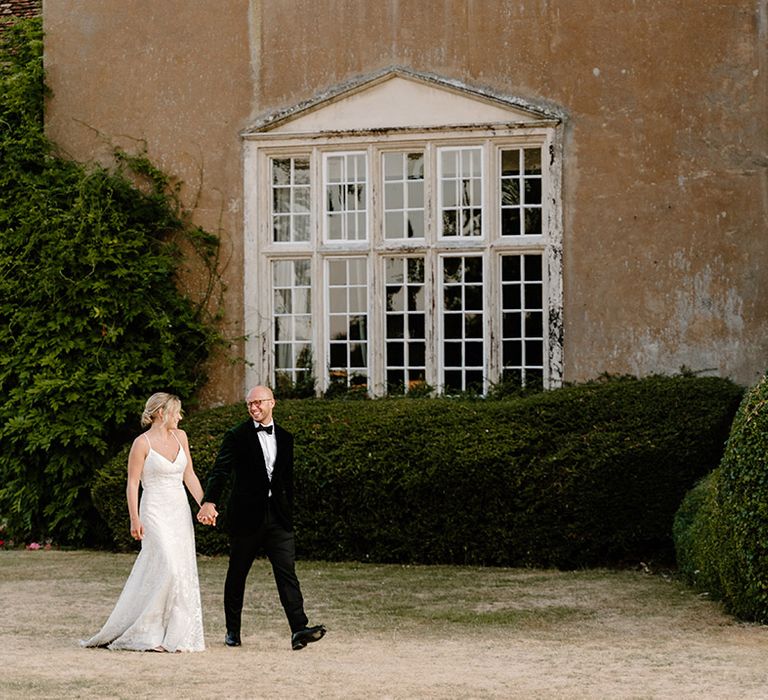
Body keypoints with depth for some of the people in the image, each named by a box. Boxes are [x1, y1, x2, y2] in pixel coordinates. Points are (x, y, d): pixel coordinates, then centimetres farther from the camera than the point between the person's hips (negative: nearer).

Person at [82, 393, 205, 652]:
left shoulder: (180, 437, 10)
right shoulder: (142, 443, -8)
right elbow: (132, 484, -8)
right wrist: (135, 519, -15)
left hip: (180, 512, 7)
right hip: (155, 513, -7)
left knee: (183, 571, 3)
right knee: (167, 570, -17)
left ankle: (179, 634, 7)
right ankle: (147, 634, -9)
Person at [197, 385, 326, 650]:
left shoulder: (285, 437, 11)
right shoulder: (237, 437, -3)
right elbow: (221, 471, -13)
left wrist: (289, 513, 15)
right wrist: (210, 502, -29)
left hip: (278, 517, 3)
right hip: (246, 516, -3)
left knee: (287, 571, -7)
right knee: (237, 574, 7)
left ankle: (299, 630, -15)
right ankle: (232, 631, 19)